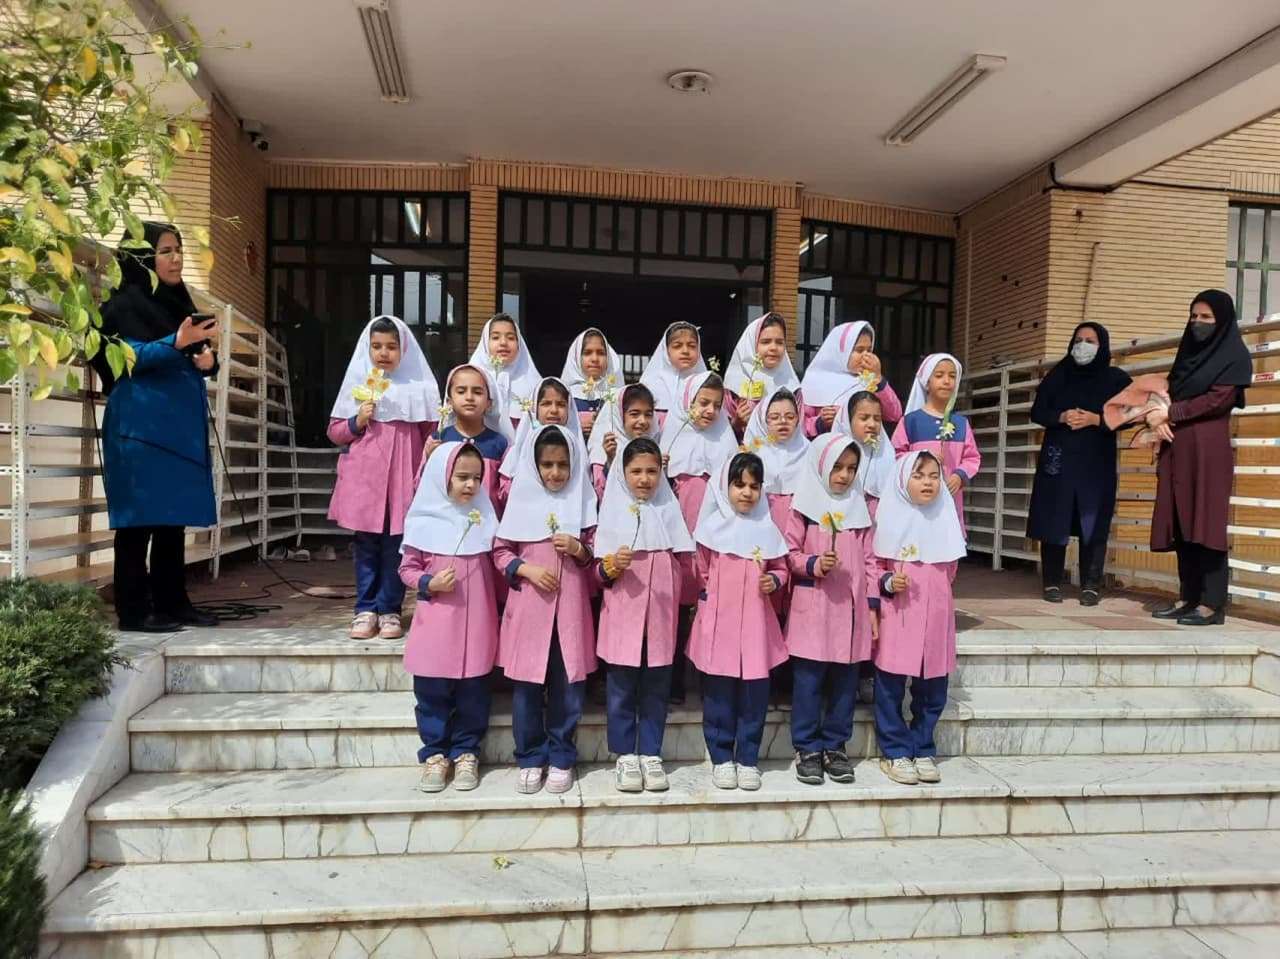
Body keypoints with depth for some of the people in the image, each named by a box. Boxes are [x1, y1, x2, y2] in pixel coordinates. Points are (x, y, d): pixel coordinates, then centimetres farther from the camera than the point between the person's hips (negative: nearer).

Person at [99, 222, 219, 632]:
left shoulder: (175, 301, 19)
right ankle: (134, 610, -2)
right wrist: (177, 343, -31)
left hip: (178, 422, 8)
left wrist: (207, 362, 1)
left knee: (175, 516, 8)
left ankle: (172, 602, 15)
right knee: (141, 518, -7)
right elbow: (132, 357, -16)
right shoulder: (125, 302, -4)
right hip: (141, 425, -8)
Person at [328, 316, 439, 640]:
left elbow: (431, 433, 4)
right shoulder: (358, 384, 7)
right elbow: (334, 431, 11)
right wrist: (357, 422, -8)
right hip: (364, 477, 1)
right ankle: (365, 610, 15)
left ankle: (390, 610, 13)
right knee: (365, 545, 7)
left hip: (402, 478, -1)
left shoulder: (418, 387, 3)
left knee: (395, 546, 2)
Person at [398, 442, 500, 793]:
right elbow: (407, 568, 3)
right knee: (432, 692, 7)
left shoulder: (484, 518, 2)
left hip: (476, 622, 1)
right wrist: (429, 584, -16)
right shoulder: (423, 521, -4)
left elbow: (495, 563, 11)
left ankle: (466, 753, 23)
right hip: (436, 623, -1)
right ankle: (435, 754, 22)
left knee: (472, 692, 8)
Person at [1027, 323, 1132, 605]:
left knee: (1093, 523, -3)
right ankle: (1051, 583, 6)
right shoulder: (1059, 374, 9)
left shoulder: (1116, 379, 5)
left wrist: (1096, 420, -15)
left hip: (1097, 462, -1)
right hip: (1058, 459, 1)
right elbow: (1037, 412, 6)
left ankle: (1091, 585, 3)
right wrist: (1061, 417, -13)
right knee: (1054, 521, -1)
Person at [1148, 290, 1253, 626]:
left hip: (1208, 449, -6)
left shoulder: (1235, 357, 0)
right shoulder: (1189, 352, 20)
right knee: (1182, 526, 4)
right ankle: (1189, 598, 9)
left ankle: (1213, 604, -5)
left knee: (1205, 524, -8)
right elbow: (1170, 392, 17)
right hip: (1178, 450, 7)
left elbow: (1216, 400, -11)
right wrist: (1159, 415, -4)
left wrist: (1168, 413, -8)